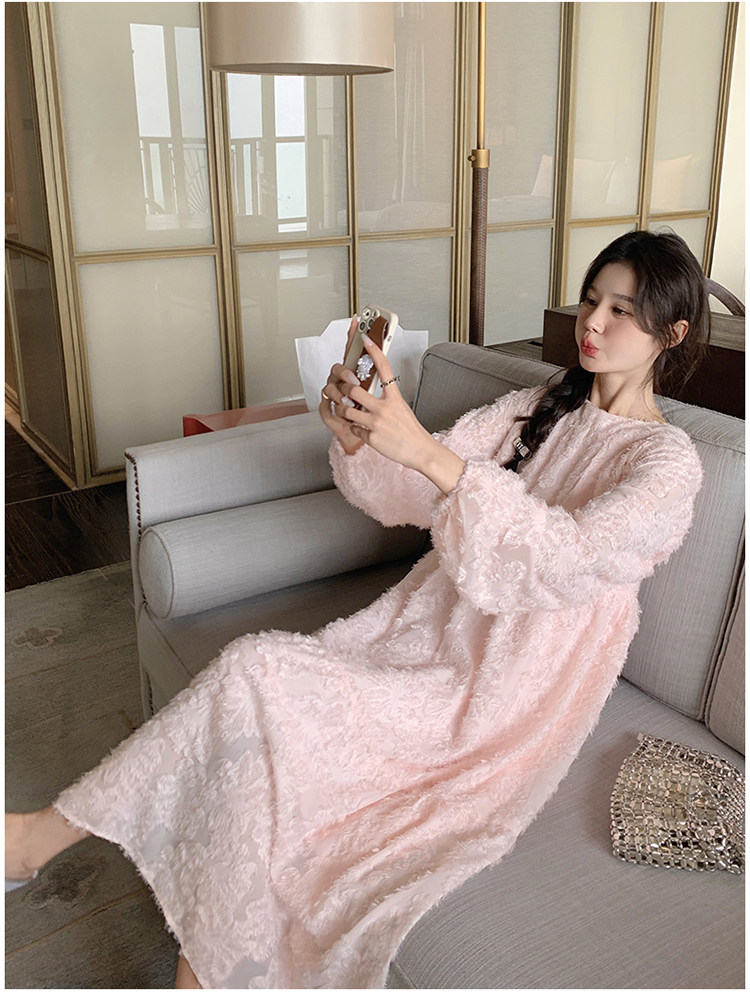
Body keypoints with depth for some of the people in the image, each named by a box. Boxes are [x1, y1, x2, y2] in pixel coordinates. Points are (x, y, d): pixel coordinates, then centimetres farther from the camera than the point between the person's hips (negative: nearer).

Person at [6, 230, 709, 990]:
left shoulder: (667, 462, -7)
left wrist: (425, 451, -36)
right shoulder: (540, 408, 12)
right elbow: (406, 493, 3)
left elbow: (566, 559, -27)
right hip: (429, 621, 6)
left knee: (257, 680, -22)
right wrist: (357, 435, -19)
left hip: (504, 690, -6)